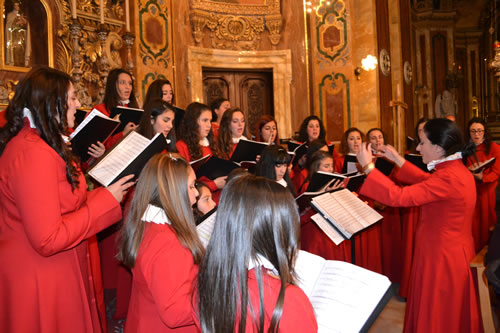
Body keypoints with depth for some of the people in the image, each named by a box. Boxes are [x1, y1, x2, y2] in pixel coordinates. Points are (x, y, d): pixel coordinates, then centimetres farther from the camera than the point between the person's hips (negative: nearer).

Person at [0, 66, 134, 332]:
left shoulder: (32, 142, 8)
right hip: (42, 282, -10)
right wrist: (106, 200, -21)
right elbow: (48, 239, -27)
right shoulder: (33, 153, -25)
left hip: (50, 271, 10)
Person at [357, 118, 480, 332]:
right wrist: (398, 160, 16)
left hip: (441, 257, -9)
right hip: (456, 252, 9)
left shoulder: (448, 178, -27)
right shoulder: (458, 170, 3)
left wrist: (368, 167, -23)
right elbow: (427, 183, 19)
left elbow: (398, 197, -31)